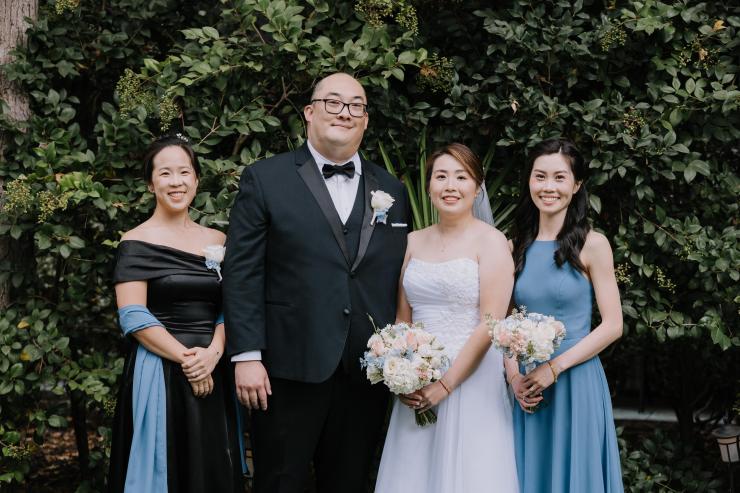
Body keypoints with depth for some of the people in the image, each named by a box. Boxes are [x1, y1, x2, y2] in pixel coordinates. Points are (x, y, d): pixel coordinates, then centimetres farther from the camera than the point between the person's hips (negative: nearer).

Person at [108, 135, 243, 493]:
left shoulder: (216, 241, 10)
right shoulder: (136, 244, -4)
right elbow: (134, 318, -11)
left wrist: (212, 353, -10)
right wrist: (185, 358, -16)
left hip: (213, 375, 5)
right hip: (159, 374, -4)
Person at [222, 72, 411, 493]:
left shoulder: (392, 191, 11)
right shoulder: (265, 180, 0)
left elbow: (399, 281, 11)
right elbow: (242, 273, -4)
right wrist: (246, 356, -11)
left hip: (367, 375, 3)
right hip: (290, 372, -3)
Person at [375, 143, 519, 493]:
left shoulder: (490, 241, -5)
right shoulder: (413, 242, 10)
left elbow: (489, 324, -12)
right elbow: (401, 318, 11)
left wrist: (446, 384, -15)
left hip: (470, 378, -4)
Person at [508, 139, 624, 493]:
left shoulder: (592, 245, -6)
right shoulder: (516, 246, 6)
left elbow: (612, 326, -9)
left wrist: (554, 368, -15)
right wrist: (514, 376, -6)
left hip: (576, 382, -4)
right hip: (525, 386, 4)